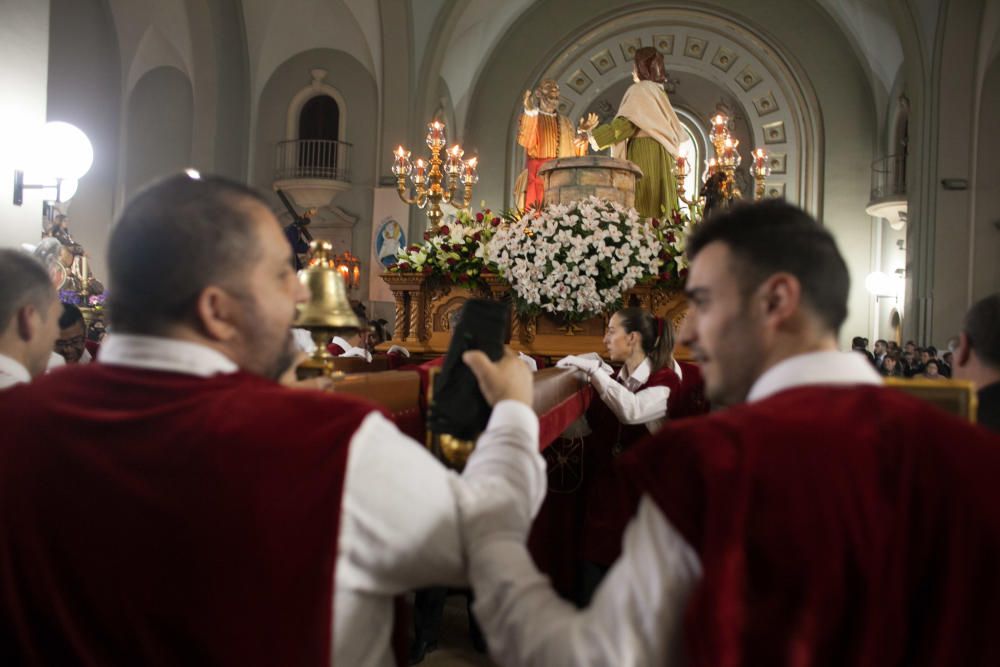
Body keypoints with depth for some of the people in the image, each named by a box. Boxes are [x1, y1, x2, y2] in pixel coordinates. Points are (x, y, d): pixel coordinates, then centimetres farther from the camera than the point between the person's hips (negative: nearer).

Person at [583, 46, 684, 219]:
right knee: (655, 202, 4)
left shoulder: (640, 90, -4)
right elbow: (674, 128, 24)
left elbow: (626, 122, -17)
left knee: (643, 204, -12)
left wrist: (595, 136, -20)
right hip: (659, 153, 8)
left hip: (643, 152, -8)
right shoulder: (659, 91, 21)